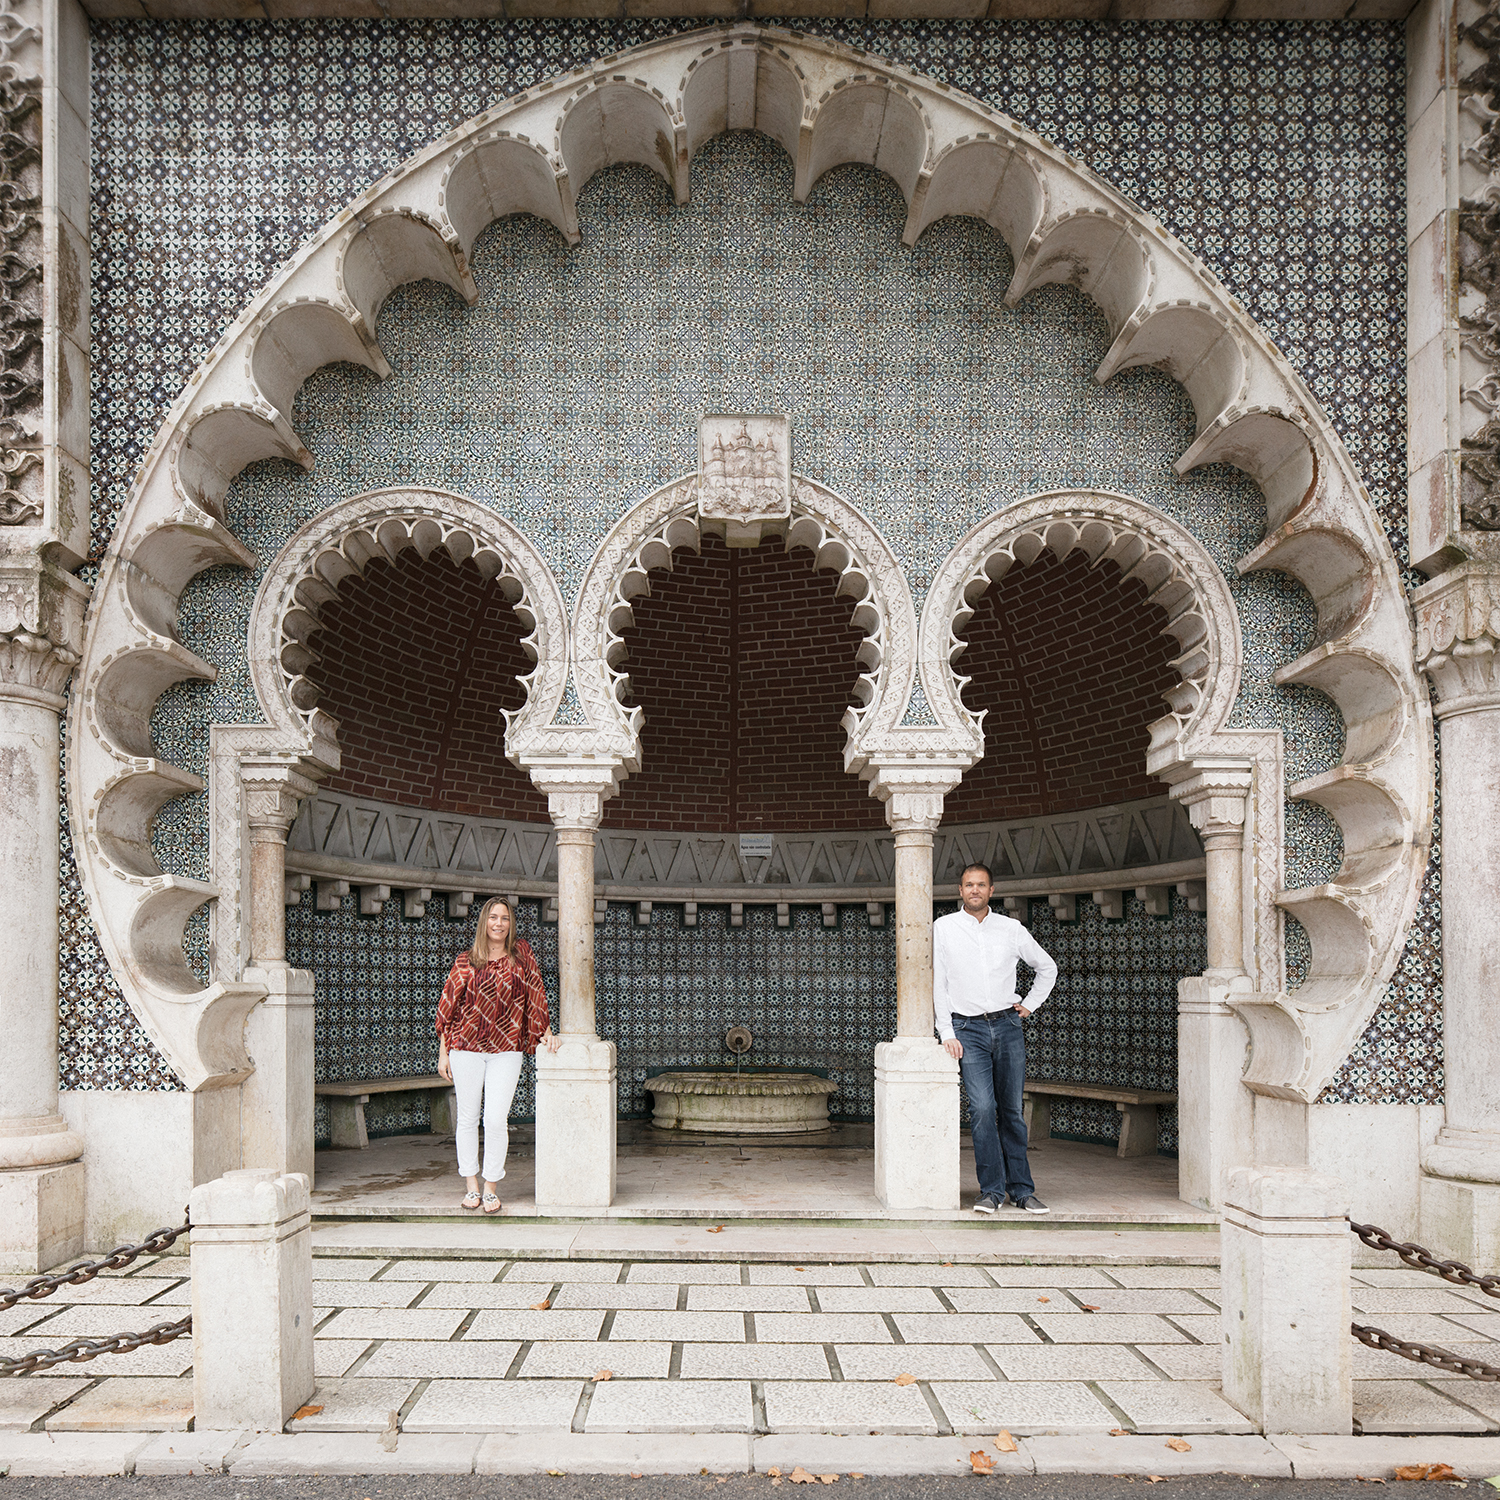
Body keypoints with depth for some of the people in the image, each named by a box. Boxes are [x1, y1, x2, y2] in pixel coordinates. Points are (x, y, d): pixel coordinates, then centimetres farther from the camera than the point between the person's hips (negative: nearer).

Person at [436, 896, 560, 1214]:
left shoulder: (521, 953, 5)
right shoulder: (465, 962, 3)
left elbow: (535, 994, 11)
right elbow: (449, 1006, 6)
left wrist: (546, 1032, 8)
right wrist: (443, 1053, 5)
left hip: (507, 1050, 0)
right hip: (466, 1047, 0)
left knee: (496, 1119, -6)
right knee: (468, 1118, 6)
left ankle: (491, 1187, 8)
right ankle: (472, 1186, 18)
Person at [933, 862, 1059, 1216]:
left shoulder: (1011, 929, 7)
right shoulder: (944, 928, 3)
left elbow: (1047, 967, 21)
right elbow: (938, 983, 3)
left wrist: (1030, 1004, 12)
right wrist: (947, 1034, -4)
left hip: (1007, 1026, 2)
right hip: (968, 1029, -2)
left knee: (1011, 1110, 4)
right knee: (982, 1108, -13)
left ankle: (1021, 1190, 9)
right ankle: (992, 1190, -7)